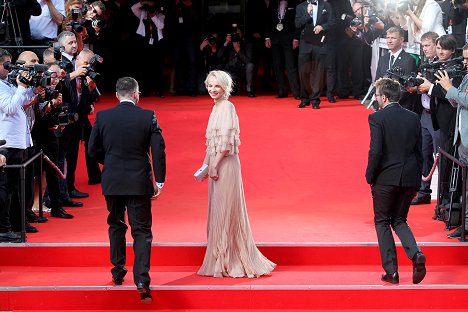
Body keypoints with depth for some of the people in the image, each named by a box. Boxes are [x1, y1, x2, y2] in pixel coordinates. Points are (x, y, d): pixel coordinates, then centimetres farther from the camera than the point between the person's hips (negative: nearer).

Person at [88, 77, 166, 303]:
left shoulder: (103, 117, -3)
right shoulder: (148, 117, -6)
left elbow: (93, 150, 2)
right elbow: (158, 150, -8)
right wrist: (159, 180, -1)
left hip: (112, 182, 2)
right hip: (139, 183, -2)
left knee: (116, 226, 21)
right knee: (142, 231, 3)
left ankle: (118, 273, 28)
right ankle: (141, 280, -10)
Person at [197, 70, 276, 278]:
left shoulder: (226, 107, -13)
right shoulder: (216, 108, 15)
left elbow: (226, 141, -19)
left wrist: (214, 165, -19)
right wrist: (206, 165, 18)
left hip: (226, 165, -10)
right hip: (216, 165, 10)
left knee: (225, 212, -5)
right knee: (217, 212, 12)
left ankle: (228, 263, 1)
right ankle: (221, 261, 19)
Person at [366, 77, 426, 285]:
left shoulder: (377, 118, -11)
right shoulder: (413, 118, 6)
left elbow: (375, 151, -17)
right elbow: (419, 152, 8)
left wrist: (370, 176, -3)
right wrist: (417, 180, 16)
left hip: (385, 178, -5)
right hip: (409, 179, 5)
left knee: (382, 222, 11)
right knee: (399, 220, 18)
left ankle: (391, 271, 8)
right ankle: (416, 254, -7)